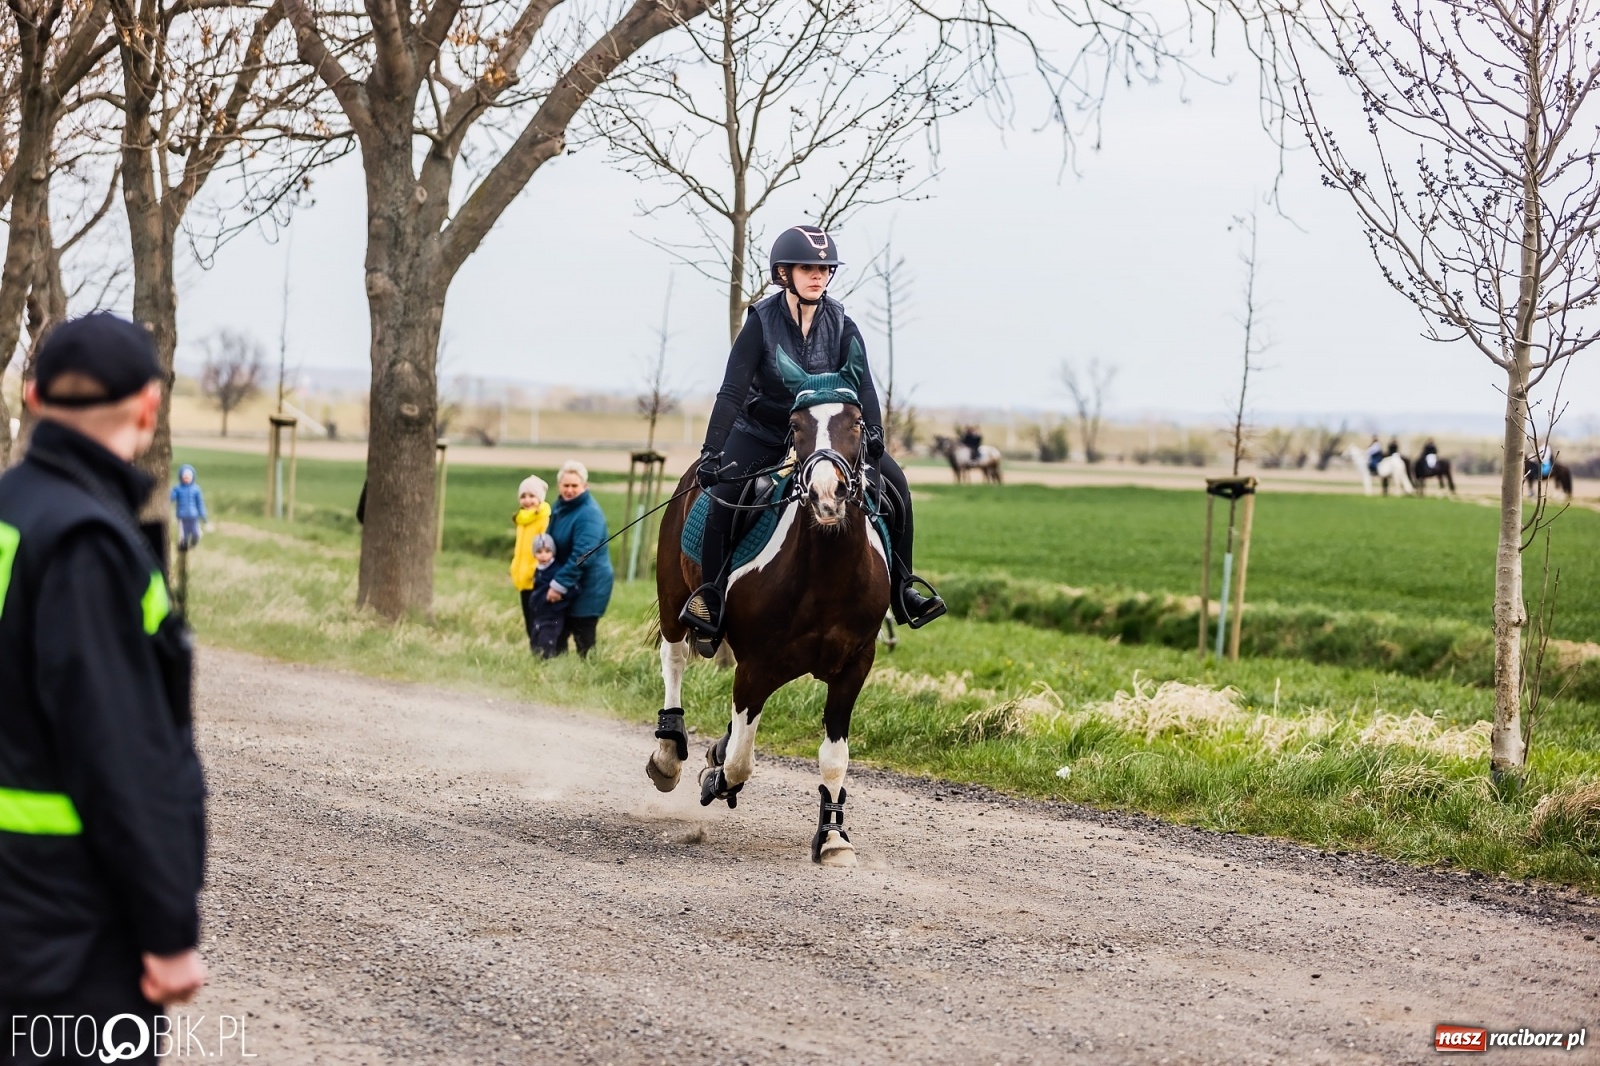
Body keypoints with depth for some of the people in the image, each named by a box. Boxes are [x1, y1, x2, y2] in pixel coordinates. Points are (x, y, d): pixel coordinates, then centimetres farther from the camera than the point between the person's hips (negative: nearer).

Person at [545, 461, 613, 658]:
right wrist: (555, 582, 9)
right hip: (566, 585, 9)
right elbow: (553, 545, 18)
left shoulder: (589, 514, -21)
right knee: (556, 637, 12)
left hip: (588, 587, -9)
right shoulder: (560, 507, 8)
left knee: (584, 642, -3)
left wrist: (559, 584, -25)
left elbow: (581, 556, -28)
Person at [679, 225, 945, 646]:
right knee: (724, 493, -29)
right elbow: (732, 392, -19)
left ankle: (901, 588, -1)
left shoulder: (841, 325, -7)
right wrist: (711, 452, -29)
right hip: (762, 433, -3)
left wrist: (873, 432, -35)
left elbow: (862, 383, -15)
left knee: (894, 483, -12)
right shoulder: (762, 323, -14)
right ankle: (710, 593, -14)